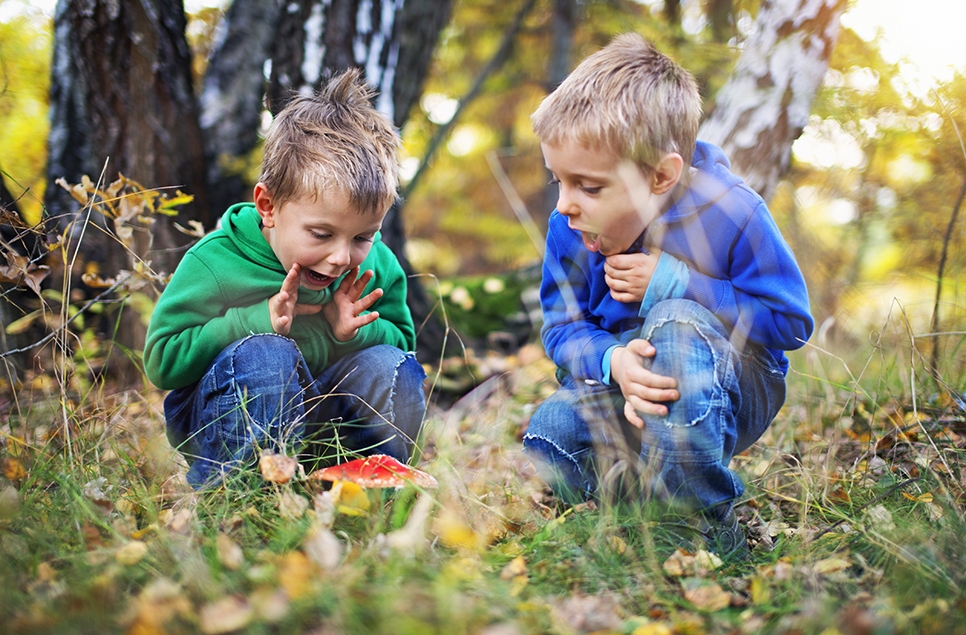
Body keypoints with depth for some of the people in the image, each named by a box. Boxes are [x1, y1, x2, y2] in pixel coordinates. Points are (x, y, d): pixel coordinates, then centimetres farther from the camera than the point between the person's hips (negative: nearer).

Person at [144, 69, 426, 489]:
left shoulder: (377, 267, -7)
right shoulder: (216, 264, -19)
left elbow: (402, 341, 6)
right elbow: (161, 360, -18)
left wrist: (354, 332, -18)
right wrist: (259, 321, -28)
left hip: (319, 419, 4)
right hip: (219, 421, -4)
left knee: (391, 366, -20)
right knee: (264, 354, -34)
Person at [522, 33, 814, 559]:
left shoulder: (729, 212, -22)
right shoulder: (571, 226, -11)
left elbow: (789, 321, -17)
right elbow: (562, 327, -5)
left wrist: (675, 284, -26)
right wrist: (613, 363, -30)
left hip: (732, 389, -3)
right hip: (624, 386, 3)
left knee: (675, 323, -37)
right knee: (548, 441, -26)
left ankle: (711, 529, -26)